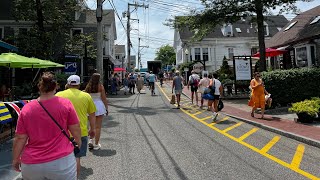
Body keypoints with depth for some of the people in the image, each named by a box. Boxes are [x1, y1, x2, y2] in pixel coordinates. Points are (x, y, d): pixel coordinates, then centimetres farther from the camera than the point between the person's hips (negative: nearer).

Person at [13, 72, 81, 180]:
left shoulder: (26, 108, -4)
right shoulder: (65, 104, -10)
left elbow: (20, 138, 0)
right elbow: (75, 131, -5)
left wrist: (16, 158, 15)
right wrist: (78, 142, 14)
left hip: (31, 166, 3)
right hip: (61, 162, -2)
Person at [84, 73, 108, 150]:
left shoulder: (88, 87, 2)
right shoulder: (100, 86, -7)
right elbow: (104, 98, -6)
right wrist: (106, 108, 4)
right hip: (99, 106, -3)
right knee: (98, 127, 4)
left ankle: (91, 140, 12)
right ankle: (96, 144, 10)